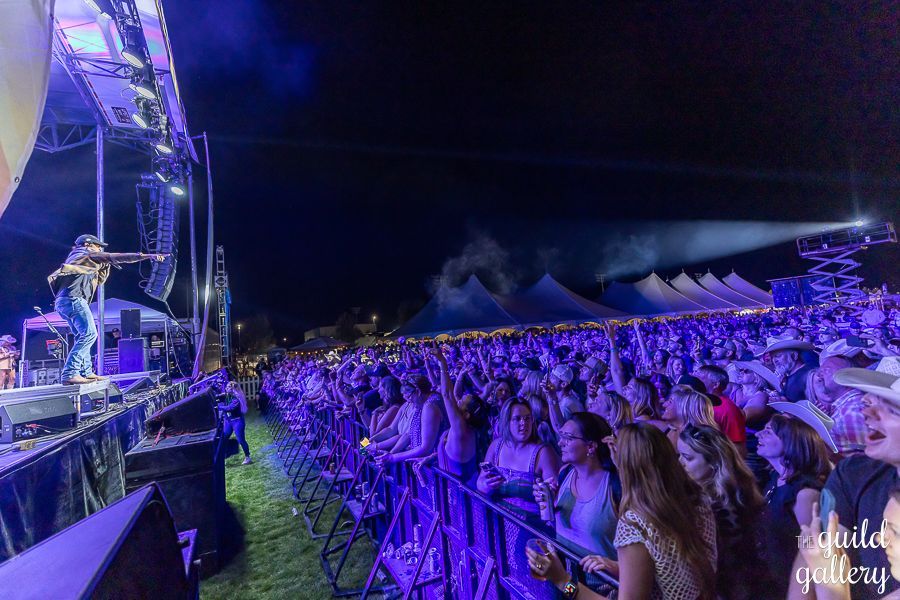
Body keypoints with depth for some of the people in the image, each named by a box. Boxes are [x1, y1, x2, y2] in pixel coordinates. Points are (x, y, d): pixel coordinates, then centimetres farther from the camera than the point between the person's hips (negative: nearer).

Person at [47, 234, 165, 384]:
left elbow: (99, 280, 34)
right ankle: (69, 374, -22)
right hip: (73, 299, -10)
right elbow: (117, 257, -5)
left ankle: (86, 372, 13)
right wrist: (147, 256, -10)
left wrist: (105, 264, 24)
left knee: (83, 335, 13)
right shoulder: (88, 254, 6)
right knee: (89, 334, -17)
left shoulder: (75, 258, 32)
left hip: (62, 301, 10)